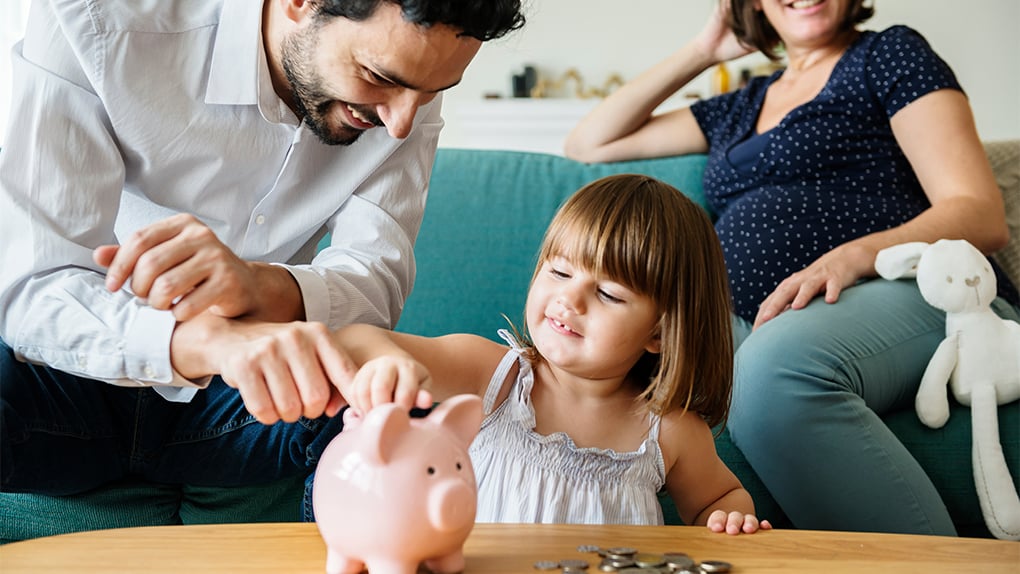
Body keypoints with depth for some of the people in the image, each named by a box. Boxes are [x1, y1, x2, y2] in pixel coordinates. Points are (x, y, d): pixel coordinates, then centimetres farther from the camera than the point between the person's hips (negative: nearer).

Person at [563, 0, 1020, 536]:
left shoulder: (891, 52, 14)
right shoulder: (739, 110, 31)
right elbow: (588, 144, 35)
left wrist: (851, 256, -17)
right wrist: (702, 52, 29)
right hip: (764, 330, 5)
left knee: (772, 366, -41)